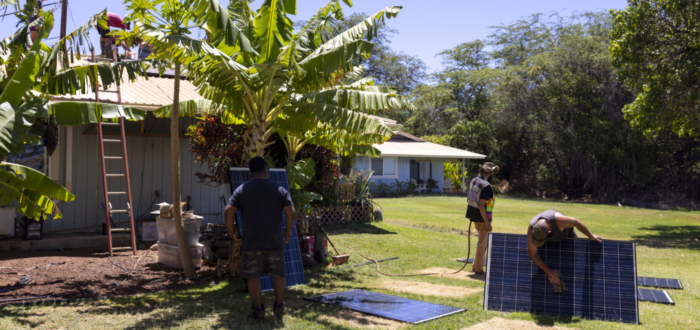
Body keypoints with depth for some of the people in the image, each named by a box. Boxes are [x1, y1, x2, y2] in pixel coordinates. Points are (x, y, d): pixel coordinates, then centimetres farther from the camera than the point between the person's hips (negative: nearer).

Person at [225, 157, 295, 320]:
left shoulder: (242, 190, 1)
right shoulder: (279, 189, 1)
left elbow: (229, 211, -7)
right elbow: (290, 212, -6)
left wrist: (233, 233, 2)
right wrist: (288, 231, 8)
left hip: (251, 241, -1)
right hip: (275, 240, 1)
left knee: (253, 276, 6)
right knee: (278, 274, 14)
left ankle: (258, 310, 8)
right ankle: (279, 307, 23)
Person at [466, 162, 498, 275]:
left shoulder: (474, 181, 6)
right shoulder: (486, 186, -22)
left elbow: (468, 198, 15)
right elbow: (481, 205, -26)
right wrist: (487, 223, -22)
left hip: (474, 217, 9)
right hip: (482, 218, -9)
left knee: (484, 241, 22)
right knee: (482, 243, 4)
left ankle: (475, 266, 26)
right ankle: (479, 270, 14)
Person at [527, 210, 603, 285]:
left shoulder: (559, 220, -52)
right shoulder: (531, 229, -44)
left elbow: (576, 222, -28)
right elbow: (531, 253, -33)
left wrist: (591, 236, -12)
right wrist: (548, 272, -36)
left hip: (565, 230, -1)